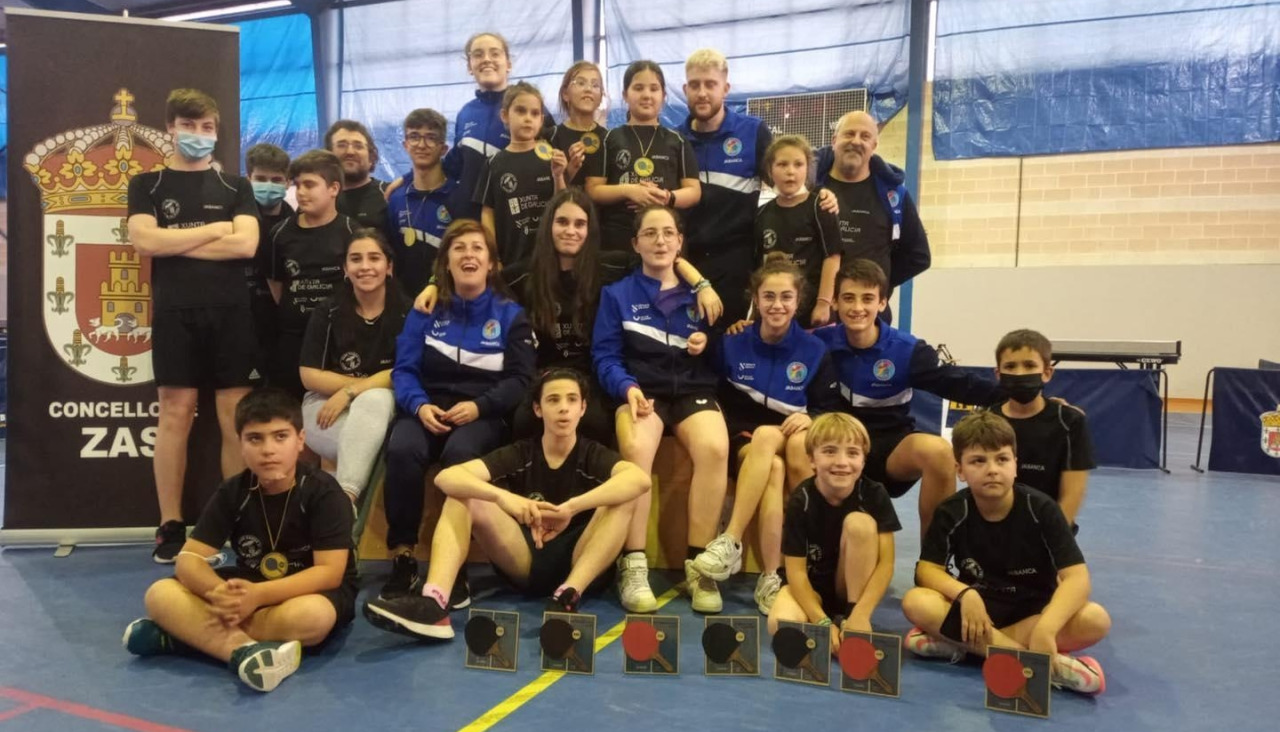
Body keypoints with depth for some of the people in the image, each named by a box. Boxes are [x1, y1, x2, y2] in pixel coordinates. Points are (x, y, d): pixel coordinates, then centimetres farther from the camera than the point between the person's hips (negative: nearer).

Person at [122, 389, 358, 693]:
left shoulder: (324, 493, -19)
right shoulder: (232, 492, -6)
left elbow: (329, 572, -23)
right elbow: (189, 559, -10)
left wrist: (258, 595, -37)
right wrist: (221, 592, -33)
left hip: (306, 593, -4)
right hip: (251, 589, 4)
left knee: (313, 615, -39)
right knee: (160, 594, -17)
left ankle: (190, 633, -24)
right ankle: (246, 651, -37)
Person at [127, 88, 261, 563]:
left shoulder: (235, 187, 13)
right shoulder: (146, 185, 12)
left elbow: (246, 244, -5)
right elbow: (144, 241, -6)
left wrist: (174, 242, -5)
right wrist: (214, 230, -5)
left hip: (231, 311, 0)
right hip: (175, 313, 0)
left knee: (235, 417, 0)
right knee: (175, 414, 0)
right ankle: (171, 526, 7)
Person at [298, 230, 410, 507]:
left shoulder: (406, 312, -5)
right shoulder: (327, 312, 0)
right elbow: (309, 376, -4)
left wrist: (350, 392, -17)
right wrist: (373, 382, -11)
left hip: (383, 405, 0)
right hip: (326, 404, 1)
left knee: (375, 399, -37)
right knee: (366, 443, -33)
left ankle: (346, 493, -41)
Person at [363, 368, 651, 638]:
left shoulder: (592, 454, -3)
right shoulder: (519, 454, 1)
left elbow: (640, 479, -28)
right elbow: (446, 477, -16)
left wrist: (570, 507, -39)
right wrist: (504, 497, -36)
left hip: (578, 565, -1)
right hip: (523, 563, 2)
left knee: (626, 497, -23)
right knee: (461, 496, -15)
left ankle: (568, 596, -37)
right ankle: (433, 603, -38)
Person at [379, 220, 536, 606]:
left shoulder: (509, 314, 8)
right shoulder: (425, 310, 12)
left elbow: (520, 378, 1)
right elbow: (404, 369, 6)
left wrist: (479, 406, -16)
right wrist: (419, 405, -16)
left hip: (483, 413, -2)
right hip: (428, 407, 2)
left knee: (460, 453, -36)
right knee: (401, 450, -32)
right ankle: (402, 558, -20)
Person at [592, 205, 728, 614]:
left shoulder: (699, 293, 18)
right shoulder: (617, 294, 11)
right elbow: (605, 357, 0)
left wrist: (708, 343, -3)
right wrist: (628, 388, -19)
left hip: (694, 391, 2)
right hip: (641, 391, -1)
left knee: (715, 449, -32)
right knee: (636, 448, -36)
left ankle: (698, 564, -23)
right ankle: (633, 565, -29)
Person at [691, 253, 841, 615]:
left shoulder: (814, 350, 4)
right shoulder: (731, 344, 4)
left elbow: (831, 409, 3)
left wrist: (810, 419, -17)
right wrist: (741, 434, -14)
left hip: (794, 442, 1)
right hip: (746, 442, 0)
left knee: (798, 446, -37)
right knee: (774, 469, -36)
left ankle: (730, 543, -32)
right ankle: (770, 577, -36)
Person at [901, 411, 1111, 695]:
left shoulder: (1041, 508, -14)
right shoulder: (952, 512, -10)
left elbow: (1076, 577, -22)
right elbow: (928, 569, -11)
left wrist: (1045, 629, -40)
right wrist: (965, 594, -32)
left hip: (1034, 611, 0)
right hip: (978, 607, 1)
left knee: (1096, 620, -30)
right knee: (916, 602, -29)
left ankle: (958, 642, -28)